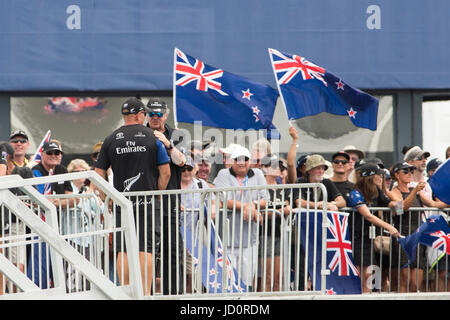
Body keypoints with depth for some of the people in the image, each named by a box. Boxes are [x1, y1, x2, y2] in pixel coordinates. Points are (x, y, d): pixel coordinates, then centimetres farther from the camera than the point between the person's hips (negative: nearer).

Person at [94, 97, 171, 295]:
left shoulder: (111, 140, 5)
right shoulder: (152, 138, 0)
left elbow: (99, 173, 4)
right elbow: (165, 172, -2)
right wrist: (157, 193, 9)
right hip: (147, 202, -2)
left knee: (123, 250, 6)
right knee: (145, 249, -2)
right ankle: (145, 294, -6)